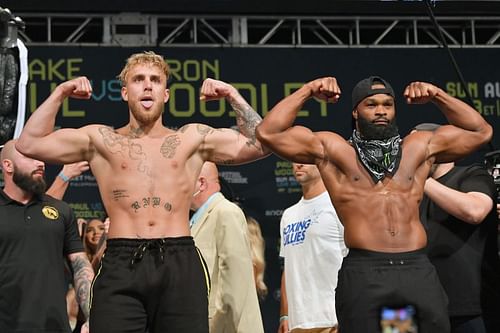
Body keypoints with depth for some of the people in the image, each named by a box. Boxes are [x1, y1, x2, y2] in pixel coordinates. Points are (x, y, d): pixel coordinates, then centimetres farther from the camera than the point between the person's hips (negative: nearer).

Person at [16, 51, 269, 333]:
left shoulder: (192, 138, 16)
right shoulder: (101, 140, 14)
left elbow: (260, 144, 13)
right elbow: (30, 144, 8)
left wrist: (233, 96, 9)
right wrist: (60, 94, 6)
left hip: (181, 264, 1)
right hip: (120, 265, -1)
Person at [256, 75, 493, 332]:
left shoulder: (419, 148, 19)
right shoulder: (332, 150, 11)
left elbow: (481, 131, 24)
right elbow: (268, 133, 8)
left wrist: (437, 96, 17)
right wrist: (307, 90, 10)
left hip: (419, 270, 3)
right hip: (363, 272, -2)